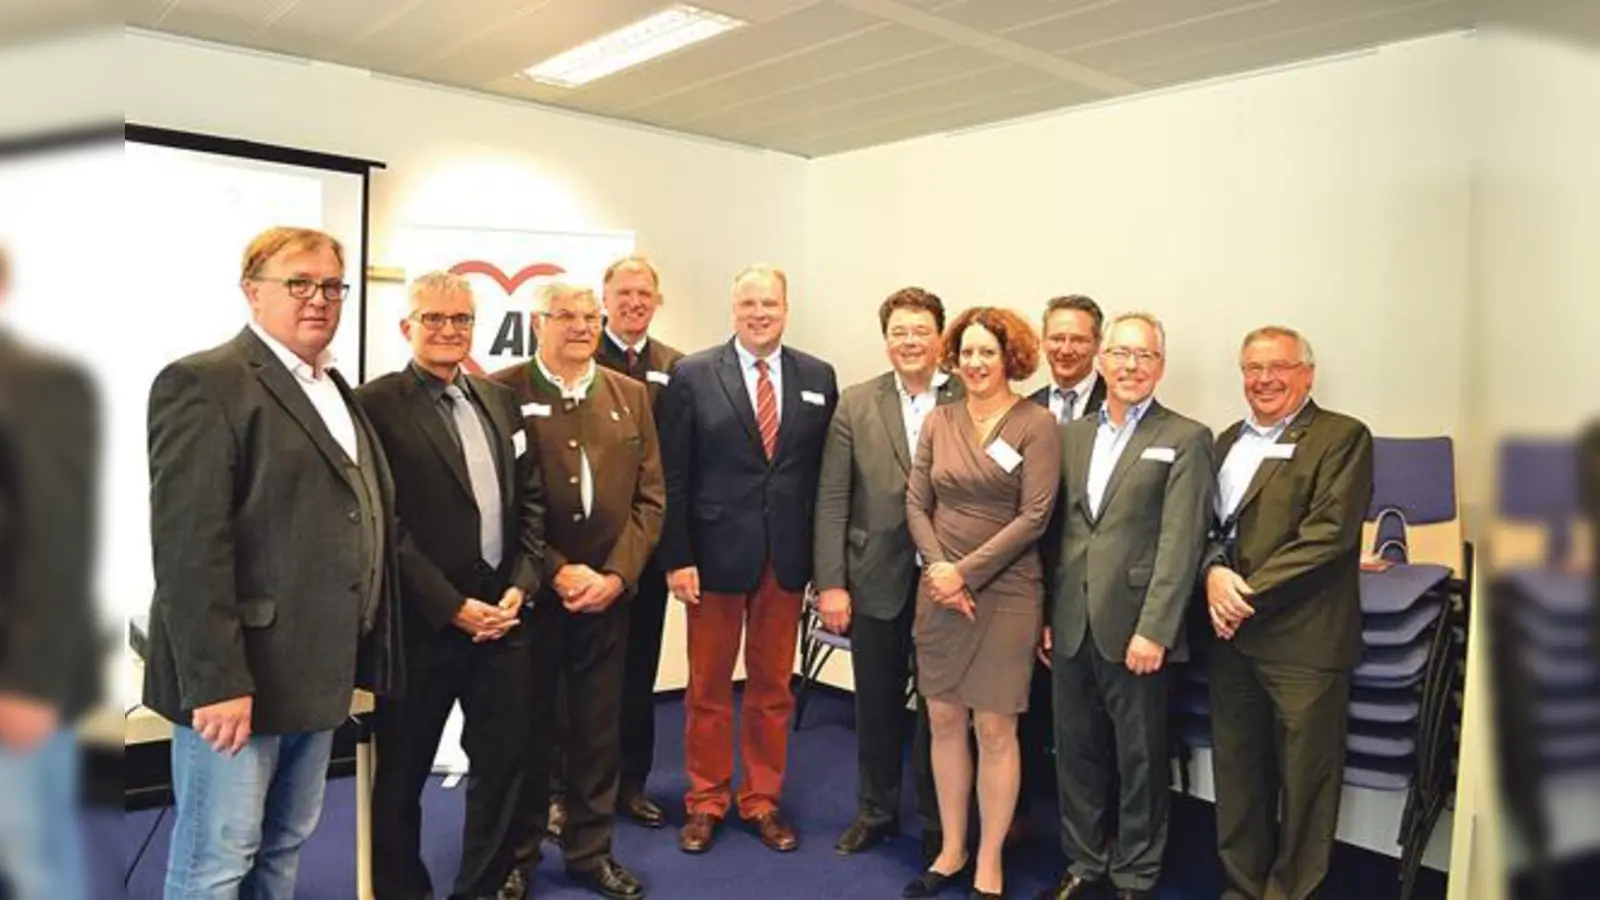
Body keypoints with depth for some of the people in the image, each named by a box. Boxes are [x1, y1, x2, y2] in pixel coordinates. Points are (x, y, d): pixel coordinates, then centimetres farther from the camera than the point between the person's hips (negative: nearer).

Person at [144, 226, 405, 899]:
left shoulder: (336, 391, 16)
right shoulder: (203, 383, -11)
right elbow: (188, 545, -18)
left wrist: (362, 655, 12)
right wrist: (215, 680, -22)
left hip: (316, 671, 8)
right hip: (238, 674, -8)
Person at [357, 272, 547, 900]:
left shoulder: (500, 401, 10)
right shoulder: (377, 405, -8)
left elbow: (531, 500, 10)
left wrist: (520, 585, -2)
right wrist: (452, 606, -15)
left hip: (503, 614, 5)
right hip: (423, 623, -5)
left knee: (502, 763, 14)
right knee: (402, 774, 13)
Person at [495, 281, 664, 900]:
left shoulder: (631, 396, 8)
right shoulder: (501, 392, -4)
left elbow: (650, 497, 4)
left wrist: (616, 575, -7)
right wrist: (555, 572, -13)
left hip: (608, 592, 3)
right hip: (529, 591, -3)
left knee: (599, 728, 12)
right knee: (525, 728, 11)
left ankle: (591, 850, 29)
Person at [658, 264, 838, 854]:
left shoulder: (818, 377, 4)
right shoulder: (693, 375, -4)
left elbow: (827, 472, 5)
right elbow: (674, 476, -5)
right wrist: (676, 557, -10)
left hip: (787, 555, 2)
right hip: (715, 551, -2)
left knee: (773, 686, 13)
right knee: (708, 687, 11)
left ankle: (763, 800, 29)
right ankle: (705, 802, 27)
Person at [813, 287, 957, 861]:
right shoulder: (856, 403, 1)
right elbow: (831, 500, -1)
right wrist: (830, 582, -6)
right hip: (876, 580, 2)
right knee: (876, 705, 15)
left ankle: (937, 821, 31)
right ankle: (875, 811, 35)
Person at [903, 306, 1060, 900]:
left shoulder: (1036, 426, -6)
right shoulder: (938, 421, 7)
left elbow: (1033, 516, -12)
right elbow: (916, 504, 5)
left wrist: (966, 572, -14)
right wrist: (938, 569, -10)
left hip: (1004, 593, -4)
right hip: (939, 591, 4)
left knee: (994, 728, 1)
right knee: (944, 721, 10)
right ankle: (952, 850, 26)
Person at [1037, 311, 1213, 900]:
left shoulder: (1185, 440, -3)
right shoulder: (1070, 436, 12)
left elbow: (1180, 542, -11)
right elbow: (1055, 532, 11)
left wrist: (1153, 630, -17)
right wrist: (1045, 614, 7)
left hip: (1135, 629, -4)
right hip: (1071, 628, 4)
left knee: (1140, 759, 9)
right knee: (1076, 752, 14)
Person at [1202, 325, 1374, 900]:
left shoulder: (1343, 437, -4)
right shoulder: (1227, 440, 16)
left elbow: (1329, 531, -14)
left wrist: (1251, 595, -16)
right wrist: (1213, 572, -9)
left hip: (1303, 641, -5)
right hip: (1231, 636, 6)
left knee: (1304, 781, 4)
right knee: (1236, 773, 14)